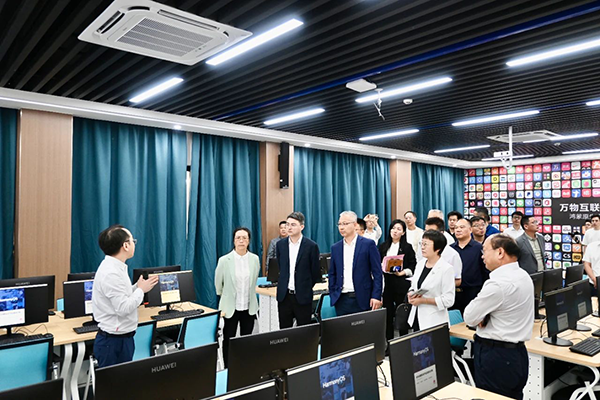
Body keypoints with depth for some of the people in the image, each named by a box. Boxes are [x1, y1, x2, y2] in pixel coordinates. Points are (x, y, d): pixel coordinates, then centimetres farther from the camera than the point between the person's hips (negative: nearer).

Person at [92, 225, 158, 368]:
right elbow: (123, 308, -25)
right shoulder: (111, 273, -23)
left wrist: (138, 287, 3)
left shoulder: (114, 267, 7)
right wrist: (141, 290, -13)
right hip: (114, 342, -9)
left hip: (122, 338, 9)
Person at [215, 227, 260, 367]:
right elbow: (218, 284, 3)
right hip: (230, 307, -2)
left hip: (249, 307, 2)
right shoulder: (224, 260, -12)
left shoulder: (255, 259, -4)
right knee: (228, 340, 10)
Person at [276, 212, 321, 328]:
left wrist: (307, 288, 6)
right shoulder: (280, 244, 5)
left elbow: (315, 272, 0)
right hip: (284, 296, 4)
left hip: (302, 297, -3)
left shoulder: (311, 246, -7)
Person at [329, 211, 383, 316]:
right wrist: (332, 295, 5)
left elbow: (377, 272, -4)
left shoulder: (368, 244, -2)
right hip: (341, 300, 3)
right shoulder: (335, 248, 9)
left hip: (362, 299, -3)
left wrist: (376, 296, -10)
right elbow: (332, 274, 14)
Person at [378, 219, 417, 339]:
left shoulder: (407, 247, 2)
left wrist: (403, 272, -15)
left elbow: (413, 266, -1)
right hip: (386, 283, 2)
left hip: (401, 283, -2)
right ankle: (388, 341, 16)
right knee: (387, 313, 5)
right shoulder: (383, 246, 10)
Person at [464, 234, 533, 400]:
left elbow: (469, 318, -15)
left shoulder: (498, 283, -24)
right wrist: (484, 316, -2)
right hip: (517, 353, 9)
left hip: (496, 357, -9)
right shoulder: (523, 276, 7)